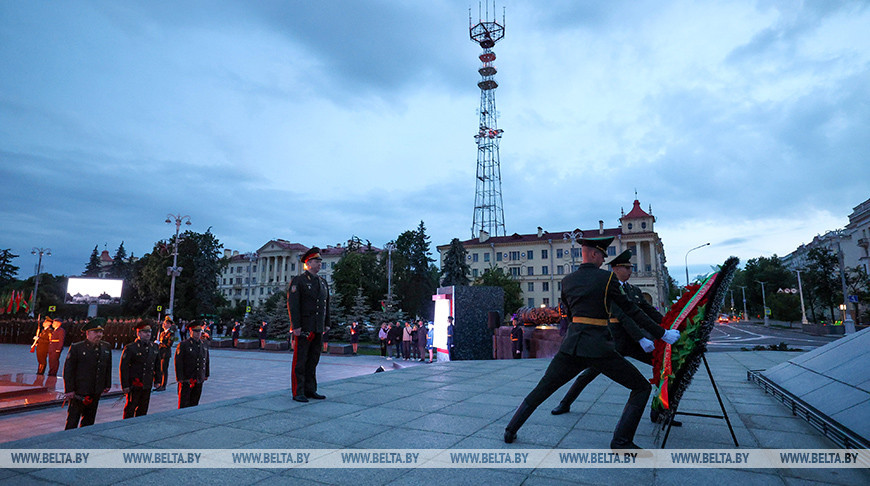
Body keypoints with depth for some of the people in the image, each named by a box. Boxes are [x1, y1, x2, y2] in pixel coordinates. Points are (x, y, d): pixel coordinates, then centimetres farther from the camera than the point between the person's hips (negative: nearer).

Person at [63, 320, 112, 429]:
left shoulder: (106, 347, 6)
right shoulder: (76, 348, -9)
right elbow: (68, 370, -8)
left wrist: (107, 385, 13)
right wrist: (69, 390, -12)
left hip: (96, 393, 5)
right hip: (79, 392, -5)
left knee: (89, 420, 16)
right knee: (73, 420, 3)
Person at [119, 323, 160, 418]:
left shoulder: (154, 347, 7)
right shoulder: (130, 348, -11)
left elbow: (157, 365, 16)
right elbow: (123, 367, -11)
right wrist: (125, 385, -14)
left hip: (148, 385, 5)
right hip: (134, 385, -5)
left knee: (143, 409, 15)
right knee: (130, 408, 6)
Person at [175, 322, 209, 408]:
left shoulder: (204, 345, 10)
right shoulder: (183, 345, -8)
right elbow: (178, 362, -10)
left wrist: (206, 375, 18)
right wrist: (180, 378, -13)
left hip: (199, 381, 5)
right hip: (186, 380, -5)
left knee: (194, 404, 12)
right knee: (183, 404, 1)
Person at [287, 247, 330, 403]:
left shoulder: (323, 282, 16)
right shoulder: (298, 280, -4)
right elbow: (292, 304, -11)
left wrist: (327, 324, 14)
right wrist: (296, 326, -17)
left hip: (318, 329, 7)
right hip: (303, 328, -6)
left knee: (313, 360, 11)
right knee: (300, 361, -1)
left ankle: (310, 390, 19)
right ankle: (298, 393, 5)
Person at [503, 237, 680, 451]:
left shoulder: (567, 280, 12)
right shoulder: (607, 277, -3)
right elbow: (630, 310, 1)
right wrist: (661, 334, 11)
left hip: (571, 345, 5)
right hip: (599, 348, -5)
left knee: (542, 390, 18)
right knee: (641, 387, 12)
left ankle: (510, 430, 20)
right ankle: (621, 440, 6)